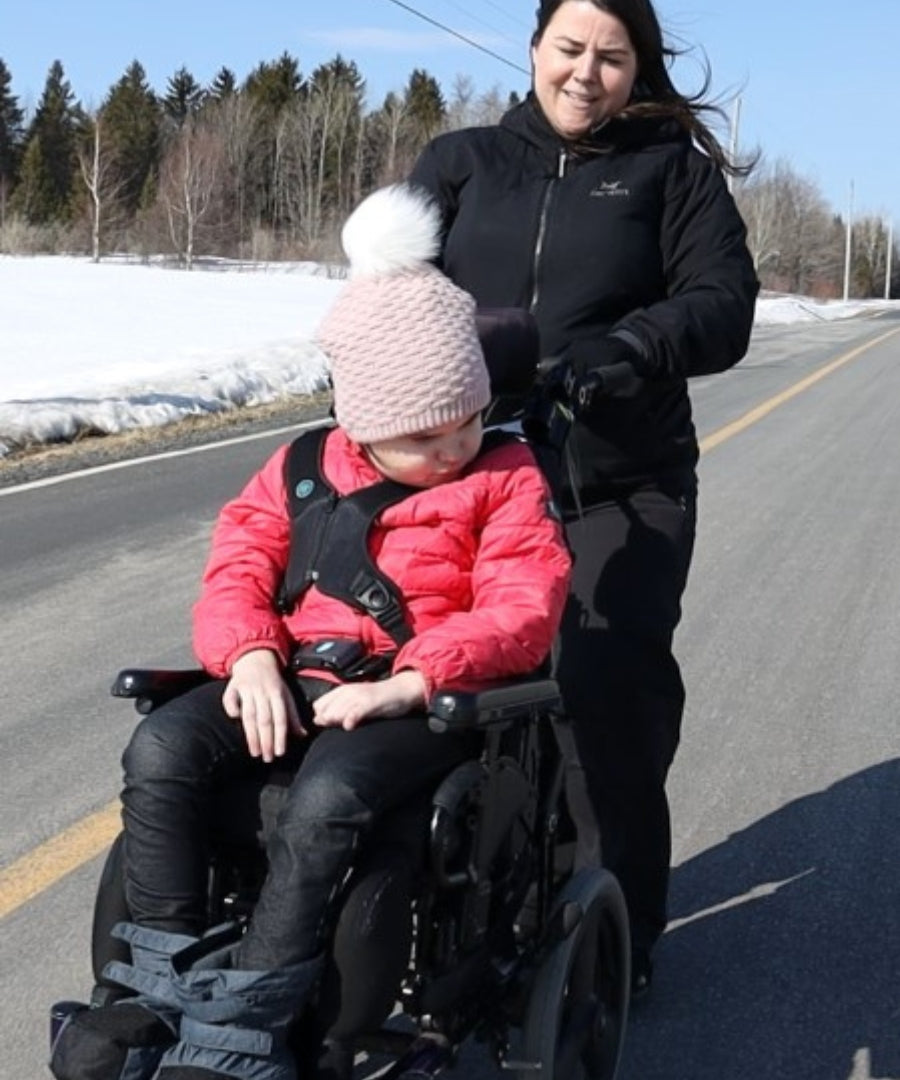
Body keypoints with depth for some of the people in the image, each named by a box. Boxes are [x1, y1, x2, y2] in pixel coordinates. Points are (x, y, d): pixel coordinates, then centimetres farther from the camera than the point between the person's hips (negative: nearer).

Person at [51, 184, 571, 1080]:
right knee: (160, 749, -22)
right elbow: (239, 565, 10)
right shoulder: (304, 470, 14)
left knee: (327, 796, -36)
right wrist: (251, 655, -12)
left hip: (421, 697, -4)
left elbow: (523, 610, -7)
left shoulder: (506, 480, 3)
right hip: (295, 679, 5)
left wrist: (406, 684, -19)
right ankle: (164, 979, -14)